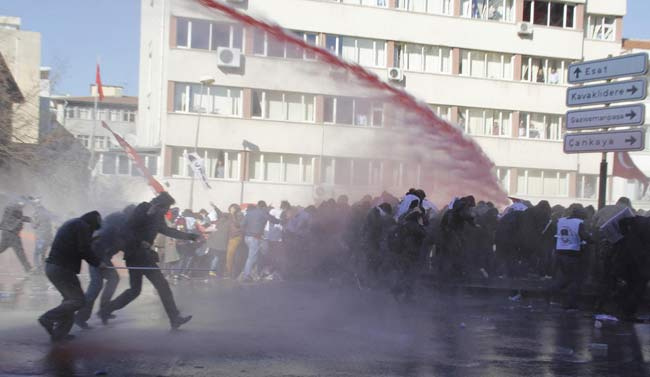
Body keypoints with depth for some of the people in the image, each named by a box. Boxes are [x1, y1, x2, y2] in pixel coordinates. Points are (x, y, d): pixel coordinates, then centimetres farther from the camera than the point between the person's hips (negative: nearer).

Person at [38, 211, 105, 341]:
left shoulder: (71, 224, 23)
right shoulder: (83, 226, -7)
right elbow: (84, 249, -14)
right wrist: (98, 263, -3)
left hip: (51, 266, 10)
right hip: (62, 269, -10)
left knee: (70, 298, 18)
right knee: (78, 300, -6)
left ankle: (59, 333, 14)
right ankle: (48, 318, -11)